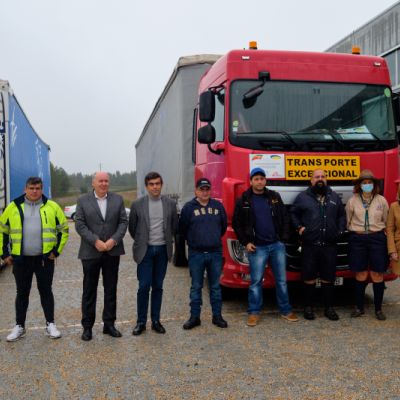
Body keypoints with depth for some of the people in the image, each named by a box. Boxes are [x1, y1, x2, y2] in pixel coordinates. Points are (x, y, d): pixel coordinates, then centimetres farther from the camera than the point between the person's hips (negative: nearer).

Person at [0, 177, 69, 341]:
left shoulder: (52, 207, 0)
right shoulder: (13, 207, 2)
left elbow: (63, 229, 5)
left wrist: (57, 250, -1)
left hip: (45, 258, -1)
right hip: (21, 259, 1)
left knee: (46, 291, 7)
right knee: (22, 293, 11)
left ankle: (50, 325, 18)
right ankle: (19, 326, 23)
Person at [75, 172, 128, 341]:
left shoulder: (118, 199, 6)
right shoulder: (83, 201, 1)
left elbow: (123, 222, 1)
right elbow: (80, 225, -5)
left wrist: (114, 240, -13)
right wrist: (95, 241, -15)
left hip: (112, 251, 2)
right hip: (91, 252, -2)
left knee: (111, 289, 9)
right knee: (89, 290, 5)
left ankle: (109, 324, 20)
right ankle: (87, 326, 15)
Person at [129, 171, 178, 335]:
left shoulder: (170, 203, 1)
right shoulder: (137, 204, -3)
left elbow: (174, 225, 11)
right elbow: (132, 227, 7)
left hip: (163, 250, 2)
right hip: (145, 250, -2)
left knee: (158, 286, 9)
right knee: (144, 286, -3)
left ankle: (156, 321, 18)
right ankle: (141, 322, 9)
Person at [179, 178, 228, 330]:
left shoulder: (218, 206, 5)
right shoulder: (189, 207, -3)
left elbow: (223, 226, 16)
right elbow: (182, 229, 3)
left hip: (215, 253, 2)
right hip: (196, 254, -2)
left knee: (215, 286, 10)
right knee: (196, 287, 6)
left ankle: (217, 316, 19)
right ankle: (194, 317, 15)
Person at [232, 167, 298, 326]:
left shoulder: (275, 197, 7)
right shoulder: (244, 201, 0)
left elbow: (284, 218, 11)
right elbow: (236, 224, 3)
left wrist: (283, 237, 3)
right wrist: (246, 242, -3)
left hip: (277, 245, 3)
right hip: (257, 247, -2)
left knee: (281, 280, 9)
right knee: (256, 281, 3)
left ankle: (285, 310, 21)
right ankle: (254, 312, 14)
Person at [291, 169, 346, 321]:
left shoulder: (334, 197, 13)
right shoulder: (302, 197, 5)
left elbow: (342, 215, 19)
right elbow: (293, 213, 9)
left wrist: (340, 230, 6)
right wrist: (299, 227, -4)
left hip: (330, 245, 2)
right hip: (309, 245, -2)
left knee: (328, 278, 9)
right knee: (309, 278, 4)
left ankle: (329, 308, 20)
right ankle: (308, 307, 16)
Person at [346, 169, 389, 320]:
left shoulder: (381, 200, 2)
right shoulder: (352, 201, 2)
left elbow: (386, 221, 9)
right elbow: (348, 221, 10)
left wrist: (379, 232, 10)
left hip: (377, 238, 0)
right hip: (358, 239, 0)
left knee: (377, 275, 2)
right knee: (361, 275, 7)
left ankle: (378, 309, 15)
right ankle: (359, 307, 19)